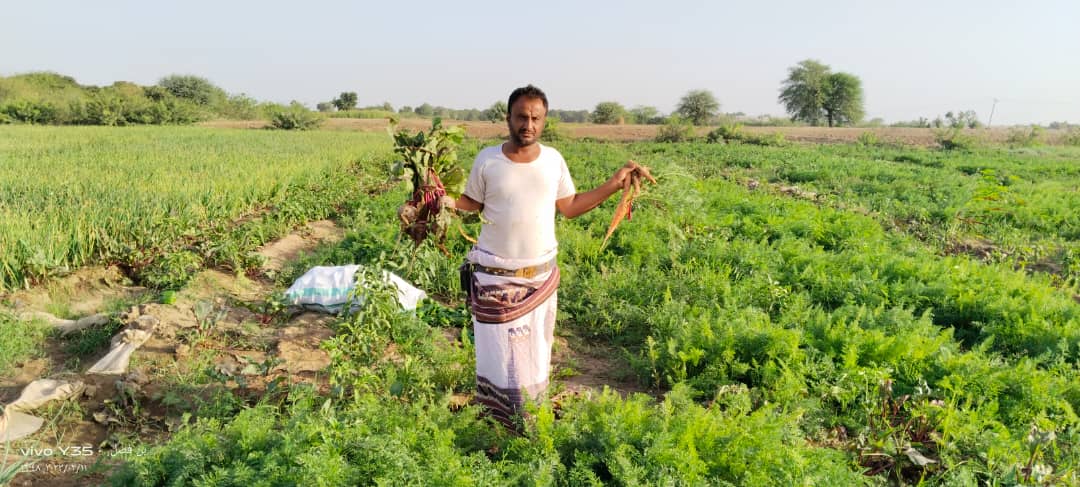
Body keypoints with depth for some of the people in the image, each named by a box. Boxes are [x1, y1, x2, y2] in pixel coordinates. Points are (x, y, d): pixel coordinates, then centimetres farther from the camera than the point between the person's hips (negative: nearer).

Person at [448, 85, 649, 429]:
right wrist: (446, 201, -15)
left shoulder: (553, 159, -2)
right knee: (499, 352, 7)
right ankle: (496, 423, 26)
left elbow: (570, 207, 6)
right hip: (496, 277, -2)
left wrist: (615, 184, 0)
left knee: (535, 352, 15)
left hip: (542, 276, 3)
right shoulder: (487, 159, -8)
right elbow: (473, 202, 4)